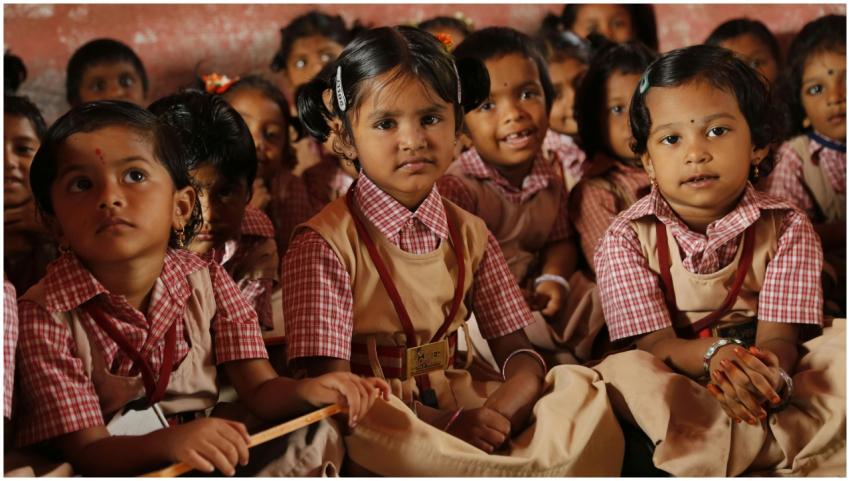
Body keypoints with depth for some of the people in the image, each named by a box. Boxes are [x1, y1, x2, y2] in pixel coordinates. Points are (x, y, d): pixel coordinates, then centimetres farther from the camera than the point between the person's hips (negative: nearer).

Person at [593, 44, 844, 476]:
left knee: (842, 344, -23)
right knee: (621, 371, -32)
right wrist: (714, 355, -36)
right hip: (677, 383, -1)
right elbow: (655, 343, -11)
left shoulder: (786, 229, -1)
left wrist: (771, 374, -39)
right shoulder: (627, 239, -3)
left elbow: (778, 336, -12)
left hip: (766, 377, 1)